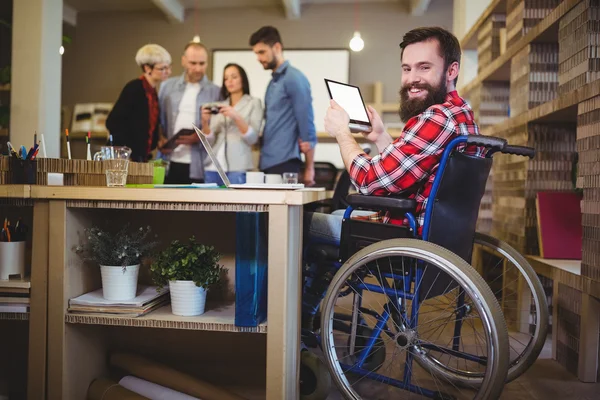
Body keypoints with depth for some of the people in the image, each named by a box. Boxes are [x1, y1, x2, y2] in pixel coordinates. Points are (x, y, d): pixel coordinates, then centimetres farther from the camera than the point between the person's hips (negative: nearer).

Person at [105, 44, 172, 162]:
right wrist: (130, 154, -16)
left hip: (141, 158, 8)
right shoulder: (134, 88, -12)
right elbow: (113, 122, -18)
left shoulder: (152, 91, 12)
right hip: (126, 159, -8)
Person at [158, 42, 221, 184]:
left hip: (199, 167, -2)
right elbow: (158, 120, 14)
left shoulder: (216, 92, 2)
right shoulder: (167, 86, 10)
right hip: (169, 165, 2)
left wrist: (201, 137, -16)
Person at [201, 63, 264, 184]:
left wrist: (236, 117, -17)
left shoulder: (254, 103, 7)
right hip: (213, 166, 4)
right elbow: (210, 141, 10)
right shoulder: (219, 106, 17)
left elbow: (252, 138, -5)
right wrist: (205, 122, -8)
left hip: (237, 167, -4)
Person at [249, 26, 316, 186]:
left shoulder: (294, 79, -9)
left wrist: (309, 169, -12)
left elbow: (306, 124, -12)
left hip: (284, 162, -8)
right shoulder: (273, 81, 16)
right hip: (267, 162, 8)